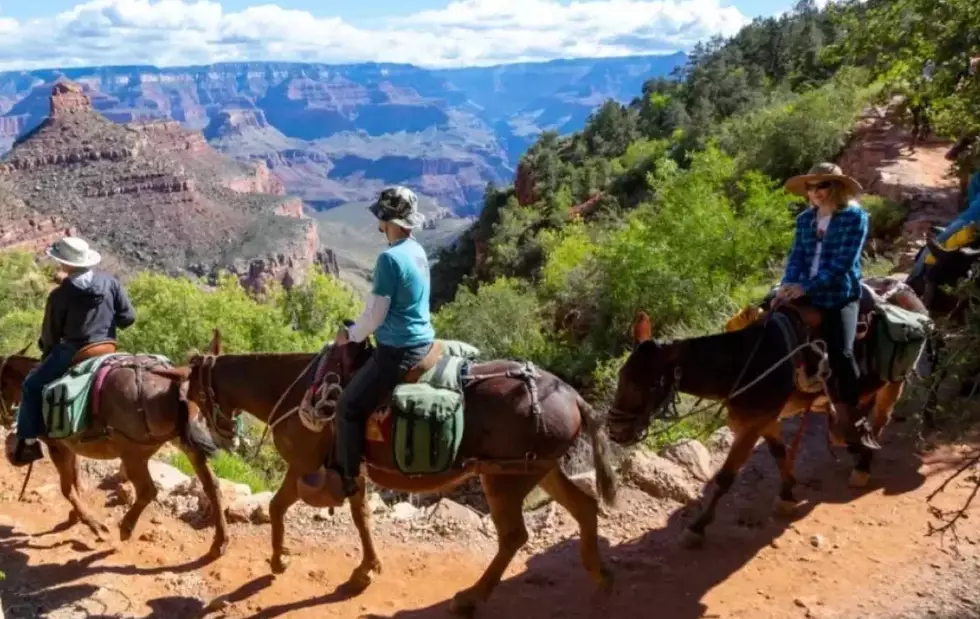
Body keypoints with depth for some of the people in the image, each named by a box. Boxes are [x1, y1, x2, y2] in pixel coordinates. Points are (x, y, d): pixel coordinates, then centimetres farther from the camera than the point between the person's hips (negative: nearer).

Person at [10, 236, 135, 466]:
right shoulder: (110, 282, -1)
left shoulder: (60, 295, -11)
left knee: (31, 386, 12)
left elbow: (50, 333, -1)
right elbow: (128, 317, 0)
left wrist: (47, 352, 20)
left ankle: (29, 441, 10)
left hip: (73, 352, -5)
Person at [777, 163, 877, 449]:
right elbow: (796, 257, 4)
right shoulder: (805, 219, 11)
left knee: (840, 353, -20)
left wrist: (806, 287, -22)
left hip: (840, 296, -6)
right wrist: (787, 285, -16)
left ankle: (854, 420, -4)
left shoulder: (855, 217, -5)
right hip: (804, 294, 6)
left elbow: (842, 263, -14)